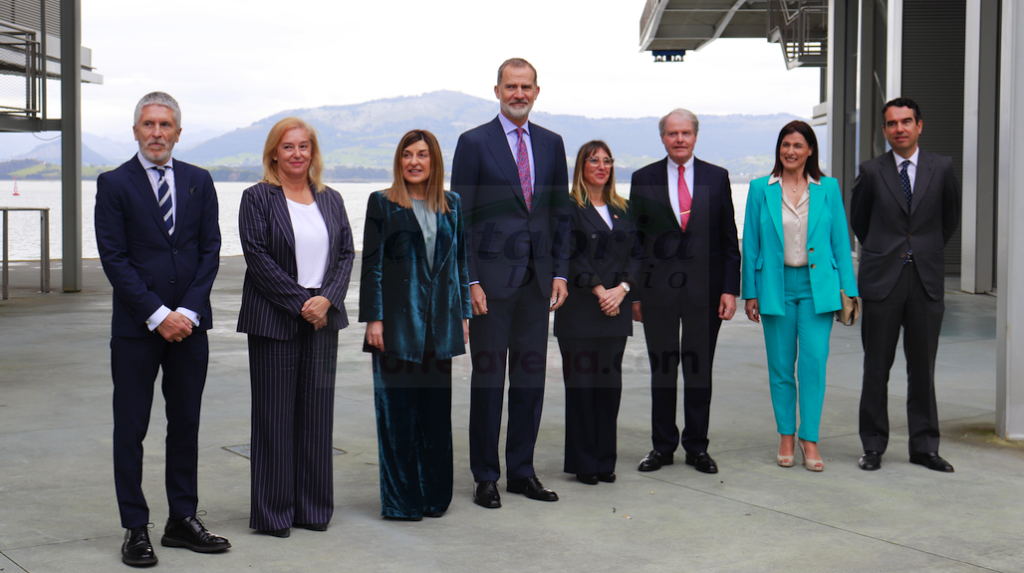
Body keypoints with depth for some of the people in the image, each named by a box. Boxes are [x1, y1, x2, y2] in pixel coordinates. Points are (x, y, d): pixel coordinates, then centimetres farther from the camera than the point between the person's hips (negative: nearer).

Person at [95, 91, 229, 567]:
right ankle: (135, 528, 11)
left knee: (186, 424, 9)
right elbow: (114, 258, -6)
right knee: (130, 429, 2)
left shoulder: (199, 182, 9)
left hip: (190, 325, 3)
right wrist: (158, 315, -12)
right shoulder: (114, 184, -1)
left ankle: (182, 520, 19)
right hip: (136, 327, -3)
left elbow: (210, 250, 5)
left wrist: (188, 312, -7)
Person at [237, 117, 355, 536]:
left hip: (322, 318, 4)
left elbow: (346, 254, 8)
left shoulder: (330, 200, 13)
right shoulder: (258, 198, -2)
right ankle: (273, 512, 10)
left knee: (317, 414, 8)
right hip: (274, 320, -4)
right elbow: (258, 258, -9)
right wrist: (300, 304, -14)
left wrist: (326, 299, -8)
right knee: (275, 415, 1)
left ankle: (314, 508, 18)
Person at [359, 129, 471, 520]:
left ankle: (435, 495, 18)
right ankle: (401, 500, 8)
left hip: (439, 323, 4)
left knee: (436, 408, 8)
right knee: (397, 410, -1)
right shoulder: (382, 204, 1)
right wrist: (373, 318, -9)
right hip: (397, 322, -4)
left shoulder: (451, 205, 11)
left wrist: (463, 313, 9)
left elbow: (460, 262, 14)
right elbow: (372, 265, -3)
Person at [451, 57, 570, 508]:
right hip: (492, 278, -4)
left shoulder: (551, 144, 11)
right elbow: (460, 217, -4)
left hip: (537, 279, 4)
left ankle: (522, 471, 19)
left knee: (531, 377, 8)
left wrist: (560, 272, 5)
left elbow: (561, 213, 14)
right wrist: (470, 280, -11)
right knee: (488, 377, 1)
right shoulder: (474, 143, -2)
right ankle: (485, 477, 11)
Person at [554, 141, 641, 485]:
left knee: (610, 382, 5)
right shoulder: (570, 208, 0)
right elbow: (570, 256, -9)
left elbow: (635, 253, 9)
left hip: (616, 312, 5)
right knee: (581, 382, -1)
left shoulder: (621, 210, 16)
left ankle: (605, 460, 14)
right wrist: (599, 290, -15)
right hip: (579, 311, -5)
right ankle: (583, 463, 6)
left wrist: (622, 288, -7)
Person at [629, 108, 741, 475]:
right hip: (658, 288, 0)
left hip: (704, 288, 0)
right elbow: (634, 238, 6)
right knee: (661, 368, 6)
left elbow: (729, 239, 6)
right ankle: (662, 446, 17)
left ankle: (697, 447, 17)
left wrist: (730, 289, -2)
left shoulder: (717, 178, 6)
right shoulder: (643, 179, 5)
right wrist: (633, 292, 2)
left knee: (700, 369, 6)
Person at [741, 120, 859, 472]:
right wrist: (750, 292, 2)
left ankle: (810, 439, 1)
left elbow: (841, 241, 6)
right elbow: (750, 243, 6)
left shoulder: (828, 188, 5)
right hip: (776, 287, 0)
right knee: (781, 364, 5)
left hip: (817, 286, 0)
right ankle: (786, 437, 17)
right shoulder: (761, 189, 4)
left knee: (814, 360, -7)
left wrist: (848, 290, 2)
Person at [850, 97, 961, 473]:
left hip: (926, 279, 1)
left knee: (923, 368, 6)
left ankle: (924, 447, 15)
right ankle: (873, 446, 13)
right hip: (882, 279, -1)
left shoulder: (942, 168, 3)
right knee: (876, 367, 3)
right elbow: (858, 220, 15)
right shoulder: (871, 171, 1)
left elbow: (951, 218, 17)